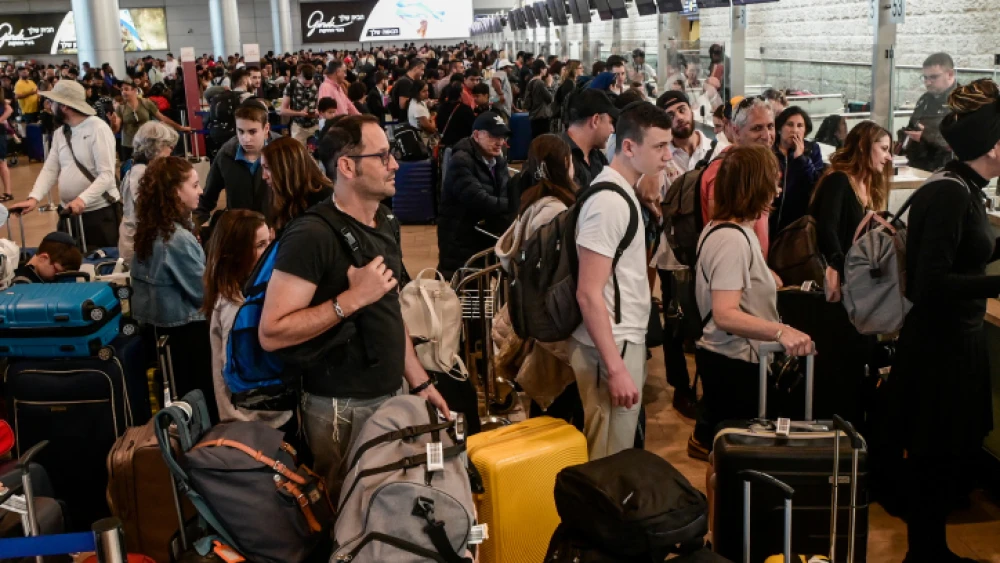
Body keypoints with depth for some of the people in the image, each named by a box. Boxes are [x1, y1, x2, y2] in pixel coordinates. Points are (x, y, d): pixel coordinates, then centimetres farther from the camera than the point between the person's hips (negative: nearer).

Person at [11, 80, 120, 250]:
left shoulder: (99, 129, -13)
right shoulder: (60, 133, 11)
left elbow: (107, 175, -20)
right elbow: (50, 170, 6)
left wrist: (82, 199, -33)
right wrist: (34, 198, -10)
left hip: (100, 212, -7)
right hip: (69, 213, 7)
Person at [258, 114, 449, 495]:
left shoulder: (384, 225, 9)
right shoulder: (311, 235, -18)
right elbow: (271, 334, -23)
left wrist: (419, 380, 15)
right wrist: (353, 297, -26)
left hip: (392, 394, 7)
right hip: (342, 408, -7)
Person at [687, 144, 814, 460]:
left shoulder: (720, 227, 7)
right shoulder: (733, 239, -24)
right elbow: (725, 314, -32)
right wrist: (781, 331, -41)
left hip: (721, 355, 10)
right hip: (735, 364, -10)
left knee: (717, 437, 24)